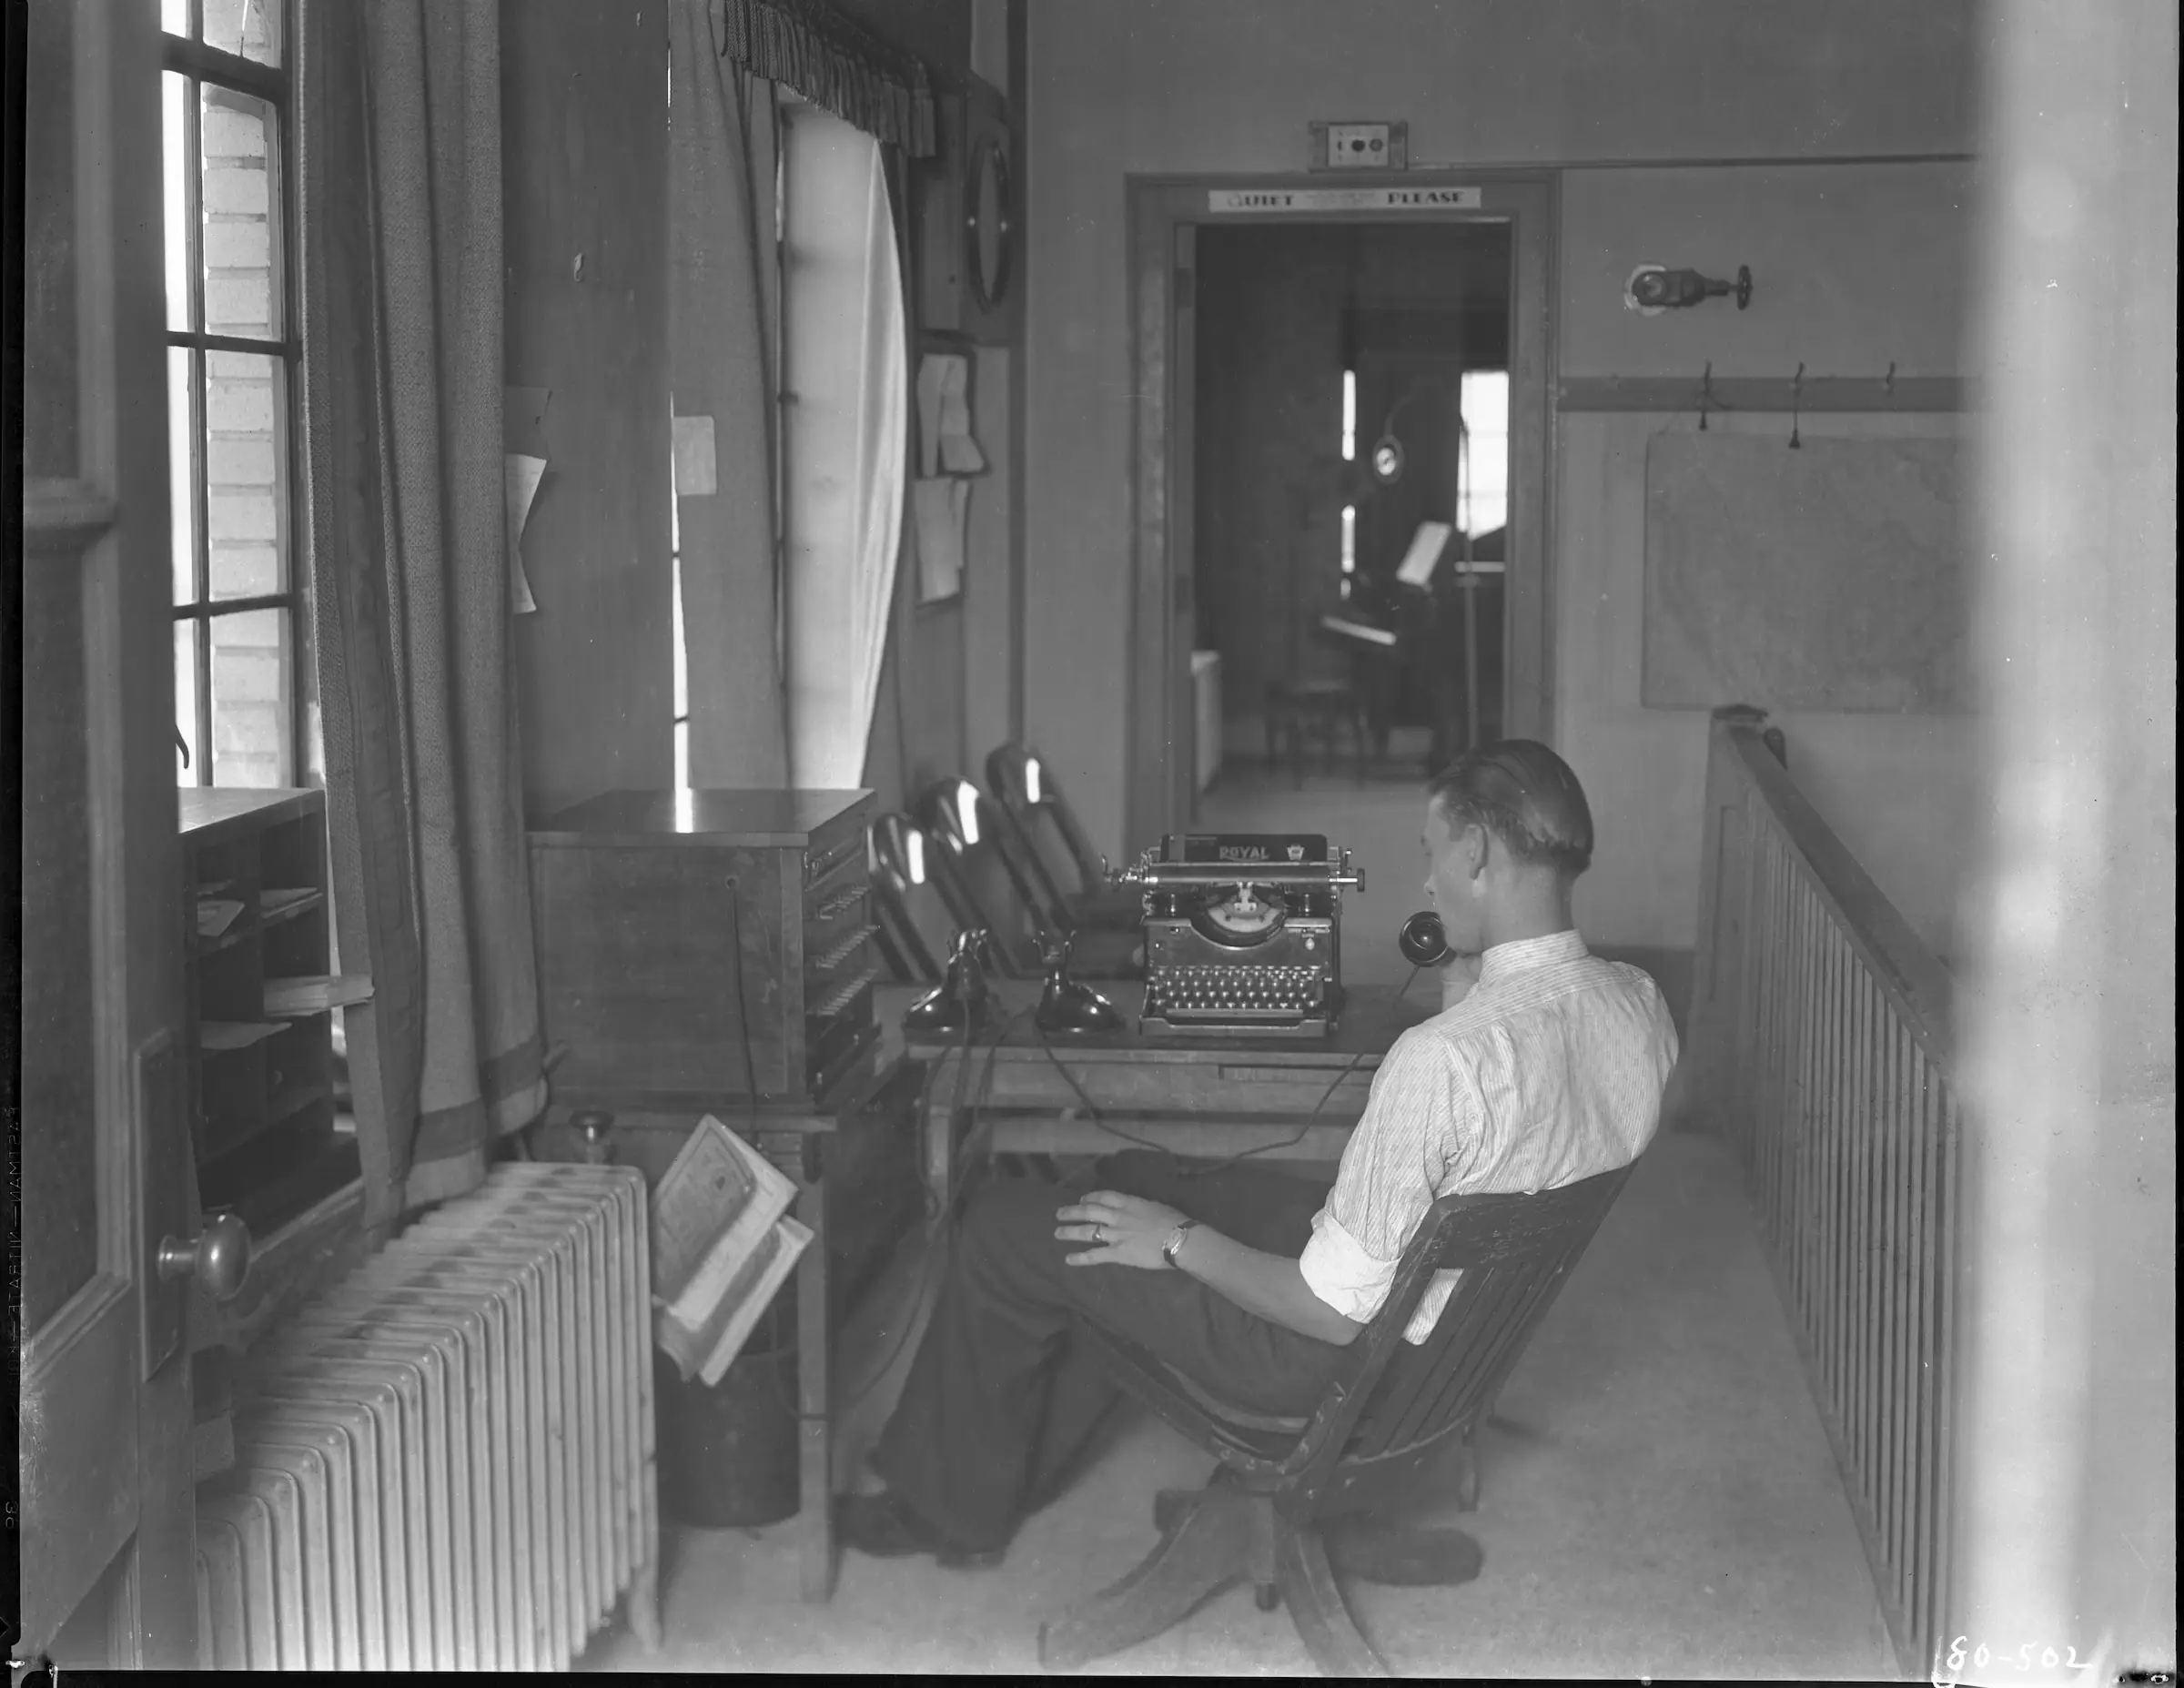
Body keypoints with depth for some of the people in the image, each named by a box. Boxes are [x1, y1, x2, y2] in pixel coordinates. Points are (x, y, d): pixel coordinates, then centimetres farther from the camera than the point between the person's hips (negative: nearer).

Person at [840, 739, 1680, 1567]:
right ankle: (1011, 1477, 35)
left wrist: (1180, 1242, -13)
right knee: (1133, 1177, 25)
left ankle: (955, 1508, 26)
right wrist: (1466, 991, -2)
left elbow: (1335, 1310, -28)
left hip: (1341, 1362, -9)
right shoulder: (1640, 1007, -9)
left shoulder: (1445, 1056, -35)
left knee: (1005, 1227, 4)